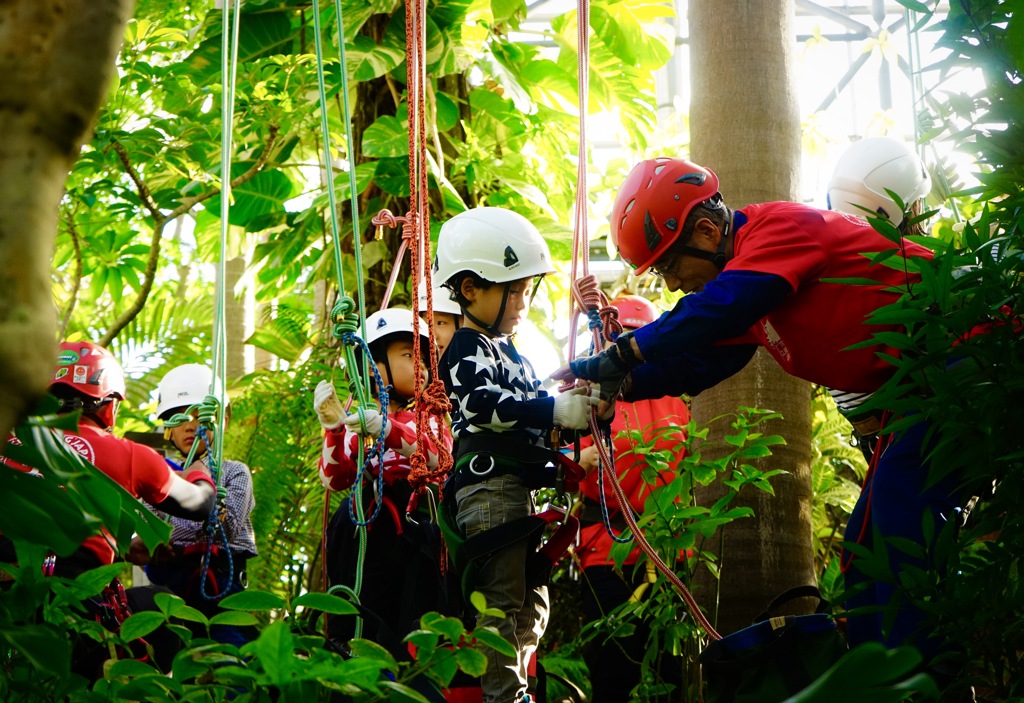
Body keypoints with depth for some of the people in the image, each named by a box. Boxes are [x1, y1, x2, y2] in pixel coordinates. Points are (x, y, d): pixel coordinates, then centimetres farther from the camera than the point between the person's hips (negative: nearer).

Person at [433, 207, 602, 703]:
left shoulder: (508, 350, 24)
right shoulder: (468, 349, -9)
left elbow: (528, 404, 34)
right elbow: (487, 403, -26)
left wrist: (573, 405, 18)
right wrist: (556, 410, -32)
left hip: (518, 487, 10)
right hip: (489, 484, -10)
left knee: (532, 601, 13)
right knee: (502, 599, -11)